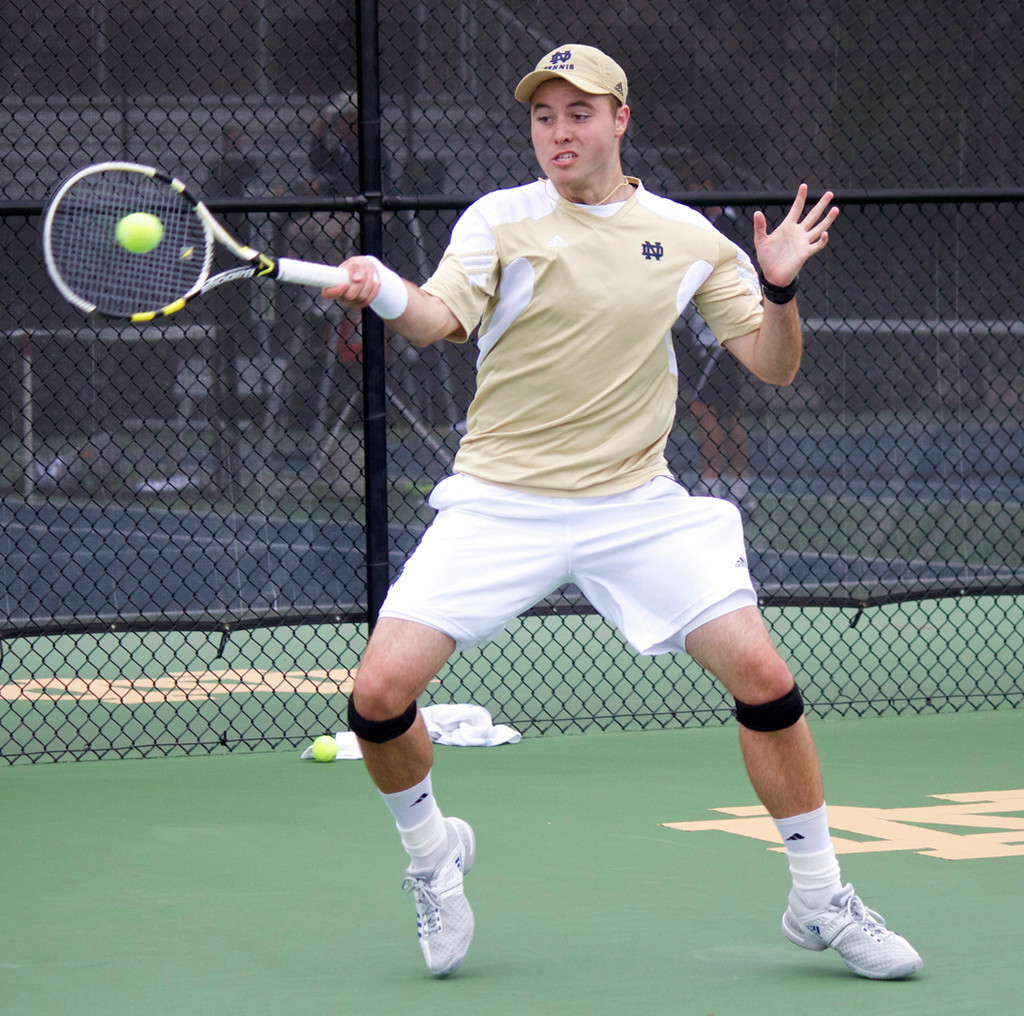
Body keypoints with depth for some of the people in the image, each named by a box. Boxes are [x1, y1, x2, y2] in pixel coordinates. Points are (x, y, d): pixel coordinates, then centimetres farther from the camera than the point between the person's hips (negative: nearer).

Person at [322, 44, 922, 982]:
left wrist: (780, 287, -13)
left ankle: (821, 901, 9)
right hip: (500, 505, -1)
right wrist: (385, 293, -40)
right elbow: (440, 320, -18)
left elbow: (773, 365, 7)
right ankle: (433, 852, 17)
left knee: (764, 676, -10)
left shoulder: (687, 237, 5)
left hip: (636, 505, 1)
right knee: (380, 692, -14)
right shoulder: (501, 220, -1)